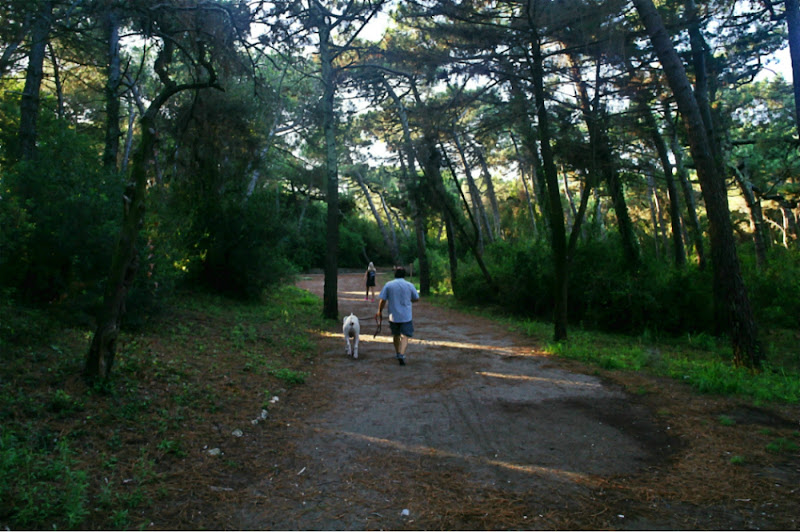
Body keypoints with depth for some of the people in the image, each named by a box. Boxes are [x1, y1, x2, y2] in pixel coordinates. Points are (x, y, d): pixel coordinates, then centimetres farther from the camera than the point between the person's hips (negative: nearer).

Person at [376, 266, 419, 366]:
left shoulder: (388, 285, -4)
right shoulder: (409, 285, -3)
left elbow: (382, 300, -4)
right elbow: (416, 299, 7)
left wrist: (380, 312, 9)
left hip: (393, 315, 2)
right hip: (406, 316, -2)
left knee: (396, 335, 19)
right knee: (405, 336, -2)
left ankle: (397, 353, 35)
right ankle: (401, 354, -20)